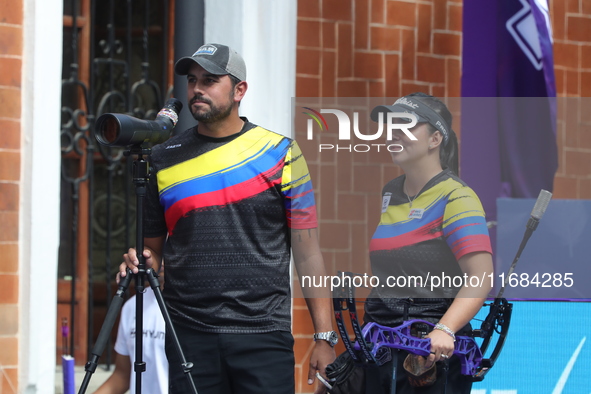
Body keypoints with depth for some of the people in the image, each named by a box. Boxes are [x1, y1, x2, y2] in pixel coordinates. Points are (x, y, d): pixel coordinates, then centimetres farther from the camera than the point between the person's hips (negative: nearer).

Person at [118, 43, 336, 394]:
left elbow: (308, 252, 1)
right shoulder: (164, 159, 10)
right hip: (189, 335, 2)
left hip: (264, 335, -2)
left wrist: (325, 338, -5)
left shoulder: (280, 153, 3)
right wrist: (140, 264, -9)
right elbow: (154, 248, 15)